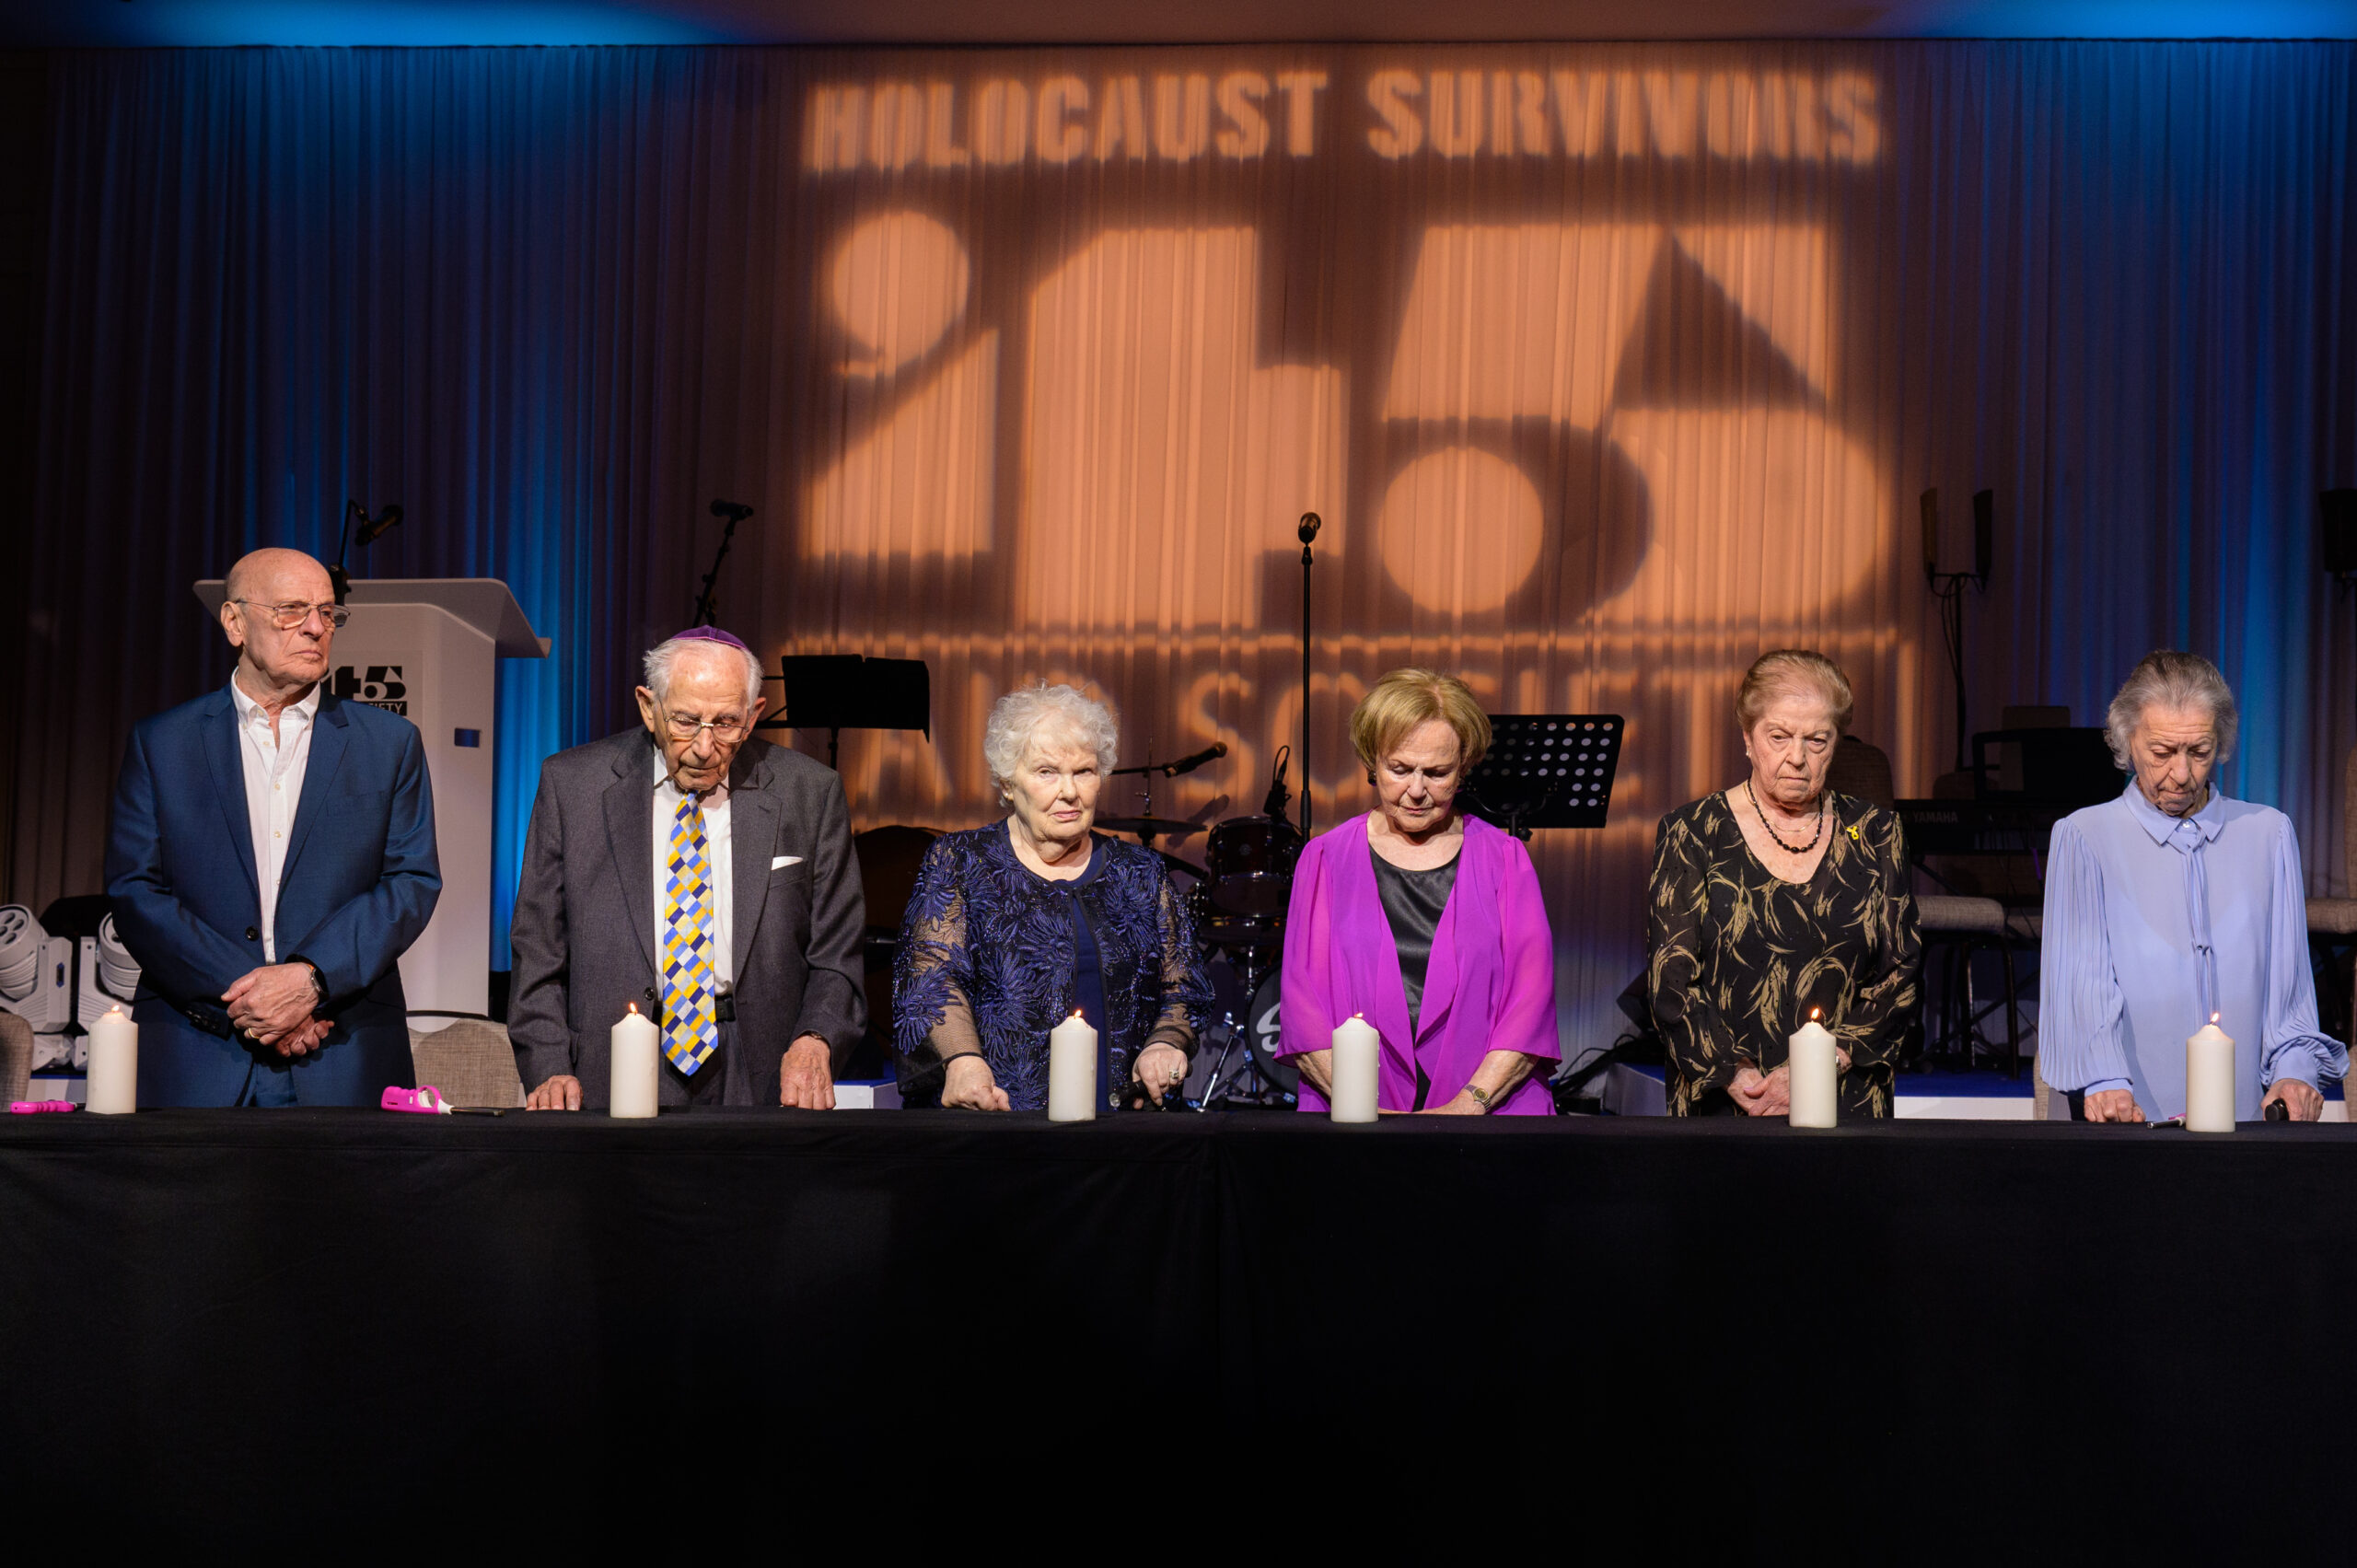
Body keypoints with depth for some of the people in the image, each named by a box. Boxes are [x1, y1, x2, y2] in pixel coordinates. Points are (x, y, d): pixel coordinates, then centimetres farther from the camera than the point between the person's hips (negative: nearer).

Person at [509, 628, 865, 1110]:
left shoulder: (808, 793, 7)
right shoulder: (570, 785, 6)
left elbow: (836, 957, 10)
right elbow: (539, 950, 8)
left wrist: (813, 1042, -8)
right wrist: (549, 1070, -5)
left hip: (760, 1083, 1)